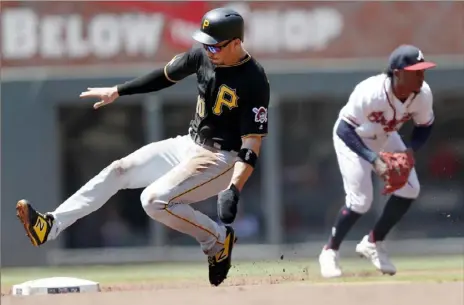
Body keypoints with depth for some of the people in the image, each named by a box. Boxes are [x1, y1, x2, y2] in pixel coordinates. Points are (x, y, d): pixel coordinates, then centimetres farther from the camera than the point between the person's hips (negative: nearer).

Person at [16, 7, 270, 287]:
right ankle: (50, 226, 2)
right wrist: (117, 91, 17)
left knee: (155, 200, -24)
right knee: (119, 170, 3)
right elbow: (166, 75, 15)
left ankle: (219, 239, -5)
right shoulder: (203, 55, -4)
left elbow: (252, 145, -26)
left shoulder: (254, 80, -25)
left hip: (222, 159, -8)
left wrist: (234, 191, -38)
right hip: (189, 145, 8)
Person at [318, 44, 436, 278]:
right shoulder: (370, 93, -39)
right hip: (352, 137, -6)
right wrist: (373, 160, -41)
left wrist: (411, 150, -23)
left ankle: (373, 243, 17)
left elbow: (424, 126, -4)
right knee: (360, 200, -15)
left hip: (385, 138, 6)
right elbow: (344, 129, -32)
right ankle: (330, 252, 9)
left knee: (409, 189, -2)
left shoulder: (423, 94, -23)